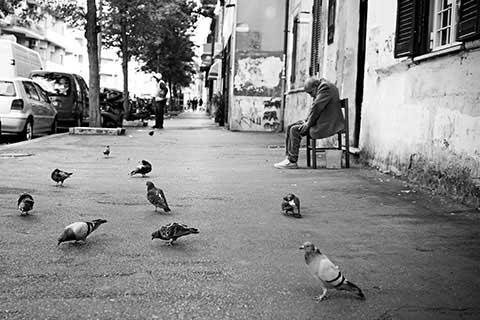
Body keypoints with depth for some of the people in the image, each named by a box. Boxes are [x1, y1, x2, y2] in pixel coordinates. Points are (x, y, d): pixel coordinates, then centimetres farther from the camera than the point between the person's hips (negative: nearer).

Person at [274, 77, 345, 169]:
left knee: (295, 130, -16)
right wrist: (307, 120, 6)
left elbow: (317, 107, -21)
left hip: (327, 125, -11)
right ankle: (288, 157, -1)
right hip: (320, 121, 11)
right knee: (290, 128, 4)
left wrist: (308, 123, -14)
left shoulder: (325, 87, -15)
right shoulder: (321, 88, 16)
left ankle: (292, 161, -11)